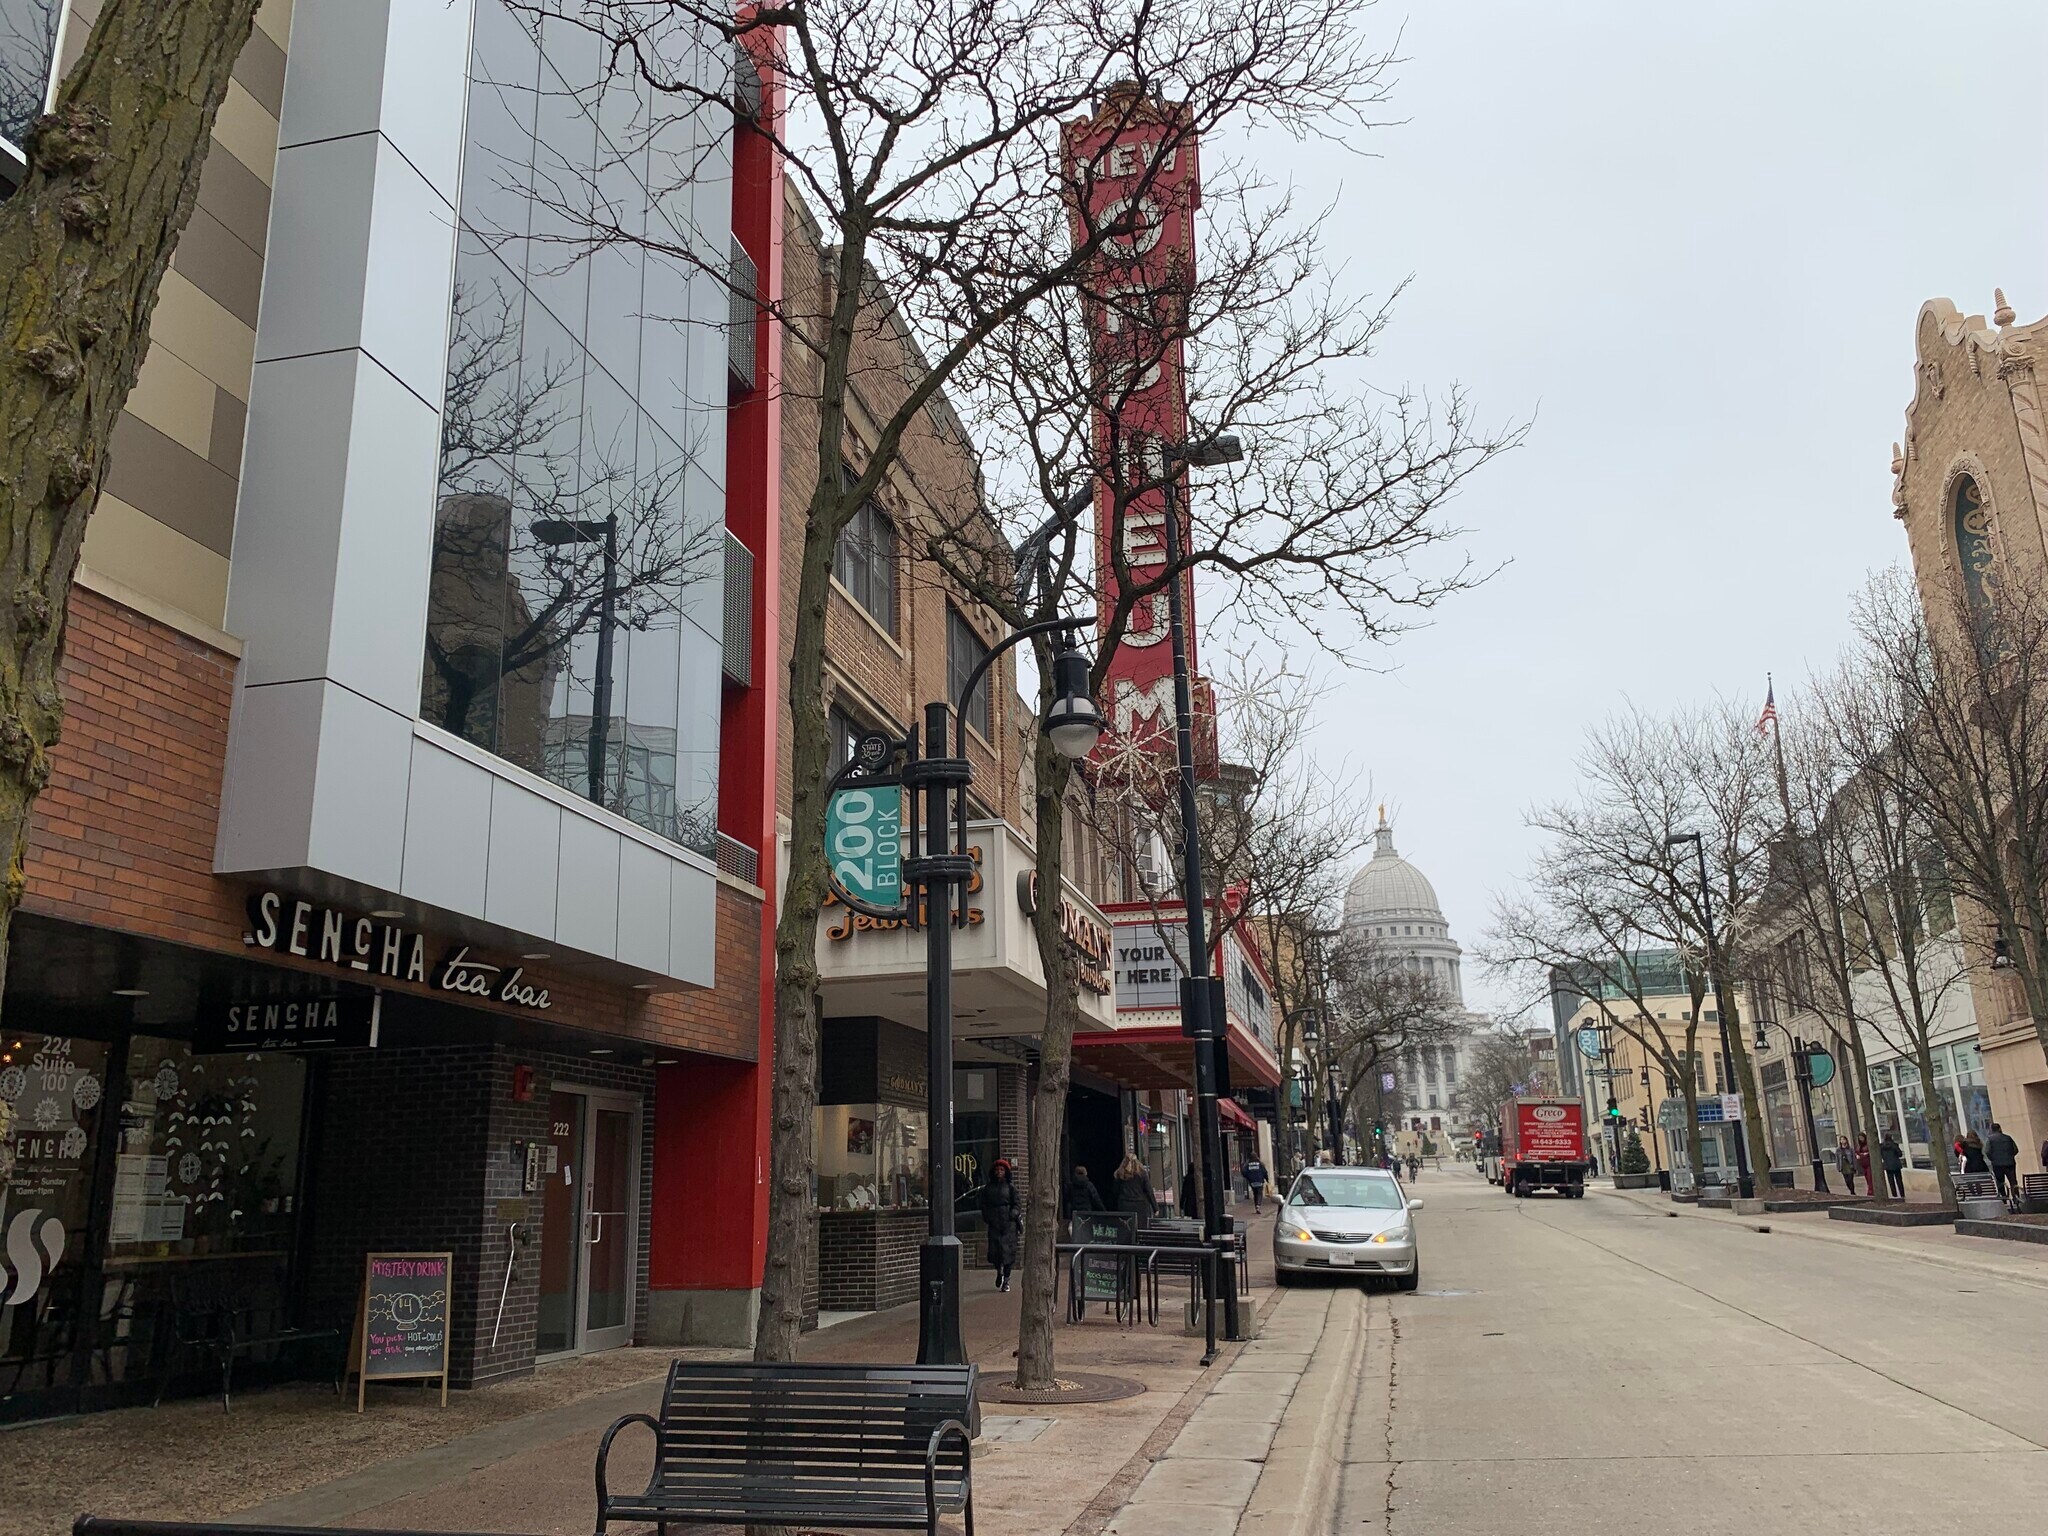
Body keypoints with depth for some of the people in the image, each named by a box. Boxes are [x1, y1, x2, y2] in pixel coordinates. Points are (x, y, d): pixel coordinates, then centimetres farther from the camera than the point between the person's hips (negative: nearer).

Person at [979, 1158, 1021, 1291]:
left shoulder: (1011, 1187, 3)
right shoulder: (988, 1187, 10)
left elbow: (1017, 1205, 4)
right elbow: (984, 1204, 16)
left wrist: (1012, 1214, -13)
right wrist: (985, 1218, 4)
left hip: (1008, 1223, -2)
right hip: (993, 1224, 2)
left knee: (1007, 1249, -5)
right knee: (994, 1249, 0)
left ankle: (1006, 1280, 4)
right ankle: (999, 1272, 29)